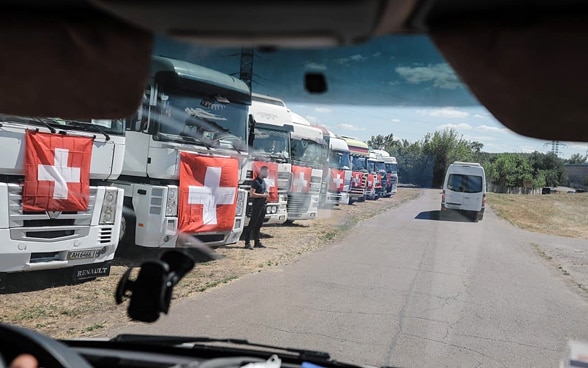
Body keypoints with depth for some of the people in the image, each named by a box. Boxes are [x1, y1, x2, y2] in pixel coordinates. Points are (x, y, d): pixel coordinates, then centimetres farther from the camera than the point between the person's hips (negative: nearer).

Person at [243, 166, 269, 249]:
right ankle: (247, 243, -4)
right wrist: (263, 195, -17)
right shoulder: (256, 181, -12)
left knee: (258, 225, 12)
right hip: (256, 206, -9)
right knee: (252, 224, -7)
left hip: (262, 205, 9)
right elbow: (251, 194, -20)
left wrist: (266, 194, 9)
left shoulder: (263, 181, 15)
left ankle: (257, 242, 18)